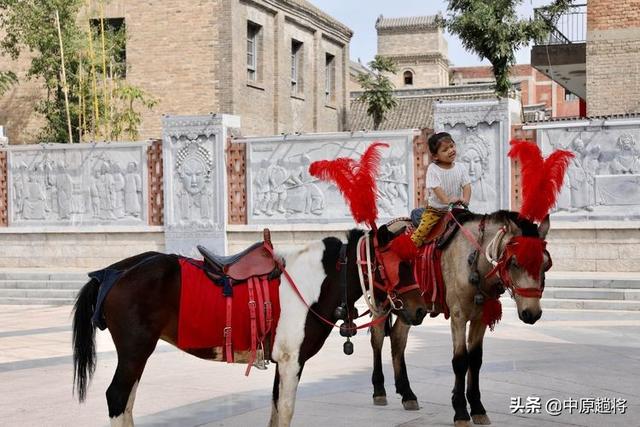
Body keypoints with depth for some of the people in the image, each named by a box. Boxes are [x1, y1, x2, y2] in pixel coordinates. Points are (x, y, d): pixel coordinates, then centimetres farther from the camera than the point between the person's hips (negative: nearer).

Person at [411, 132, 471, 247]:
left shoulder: (460, 167, 2)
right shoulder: (433, 169, -9)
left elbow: (466, 185, -3)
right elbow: (436, 187, -20)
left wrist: (465, 199, -24)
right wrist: (447, 200, -35)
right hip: (435, 210, -4)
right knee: (421, 232, -17)